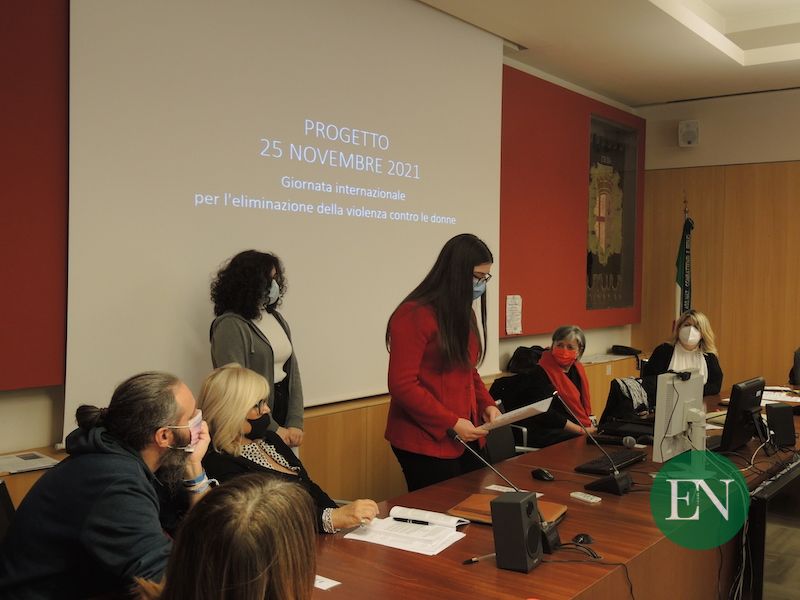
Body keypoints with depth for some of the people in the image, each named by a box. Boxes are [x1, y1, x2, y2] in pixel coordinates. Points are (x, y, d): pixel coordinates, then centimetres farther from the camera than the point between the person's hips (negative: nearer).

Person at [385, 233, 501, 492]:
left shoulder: (464, 313, 12)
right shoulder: (413, 315, -15)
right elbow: (402, 385, -19)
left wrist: (487, 404, 3)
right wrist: (451, 423, -18)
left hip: (466, 437, 8)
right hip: (427, 442, -8)